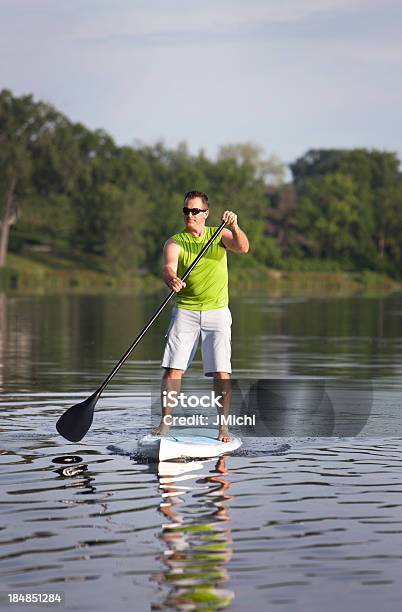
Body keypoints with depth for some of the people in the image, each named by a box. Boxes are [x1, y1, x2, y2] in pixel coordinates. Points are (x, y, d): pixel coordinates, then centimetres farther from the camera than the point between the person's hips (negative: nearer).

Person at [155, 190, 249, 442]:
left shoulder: (219, 235, 6)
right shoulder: (175, 242, 2)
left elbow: (243, 247, -12)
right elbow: (168, 268, -17)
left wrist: (234, 226, -31)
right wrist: (172, 280, -40)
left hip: (217, 311, 0)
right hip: (185, 310, 0)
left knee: (221, 371, -8)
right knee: (173, 368, -8)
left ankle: (223, 425, 1)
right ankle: (165, 422, 1)